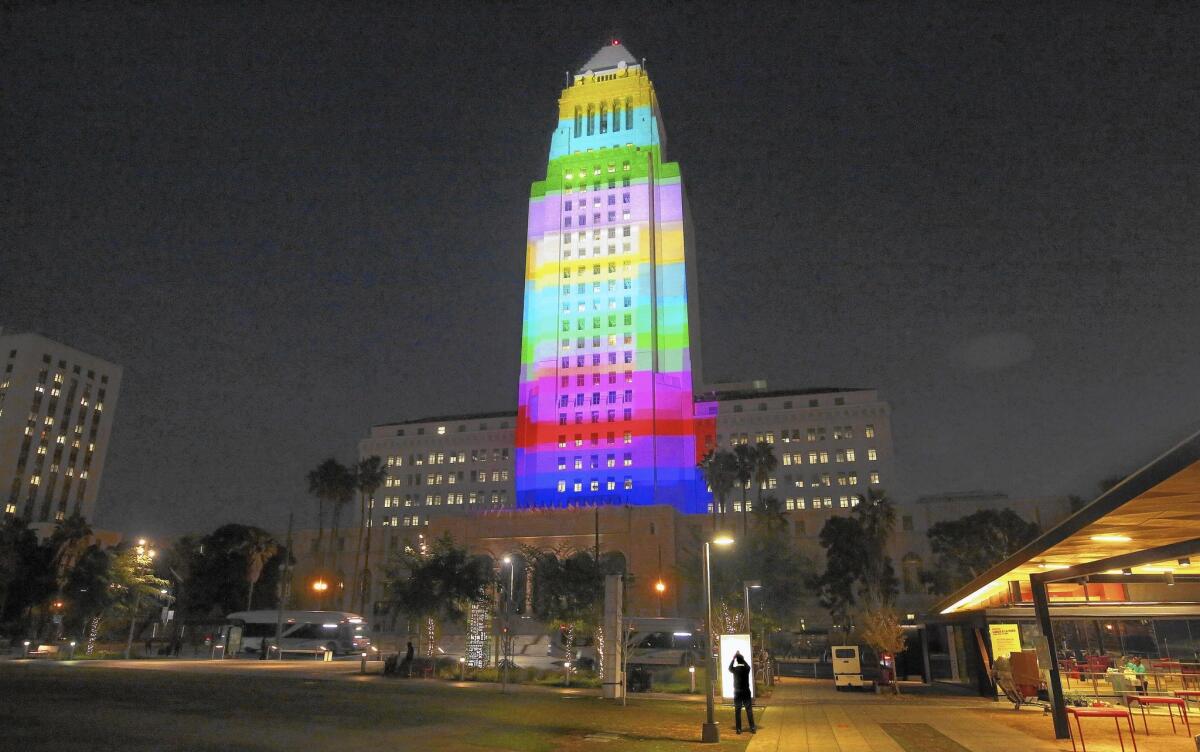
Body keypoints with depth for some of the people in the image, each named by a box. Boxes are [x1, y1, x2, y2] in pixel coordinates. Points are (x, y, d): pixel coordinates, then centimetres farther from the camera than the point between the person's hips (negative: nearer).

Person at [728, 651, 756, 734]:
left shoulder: (735, 669, -6)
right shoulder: (747, 668, -5)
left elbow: (730, 668, 18)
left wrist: (733, 658, 21)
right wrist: (741, 657, 28)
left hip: (737, 693, -1)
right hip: (746, 692, 1)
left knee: (737, 711, 4)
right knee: (749, 710, 6)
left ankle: (738, 729, 3)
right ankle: (752, 728, 4)